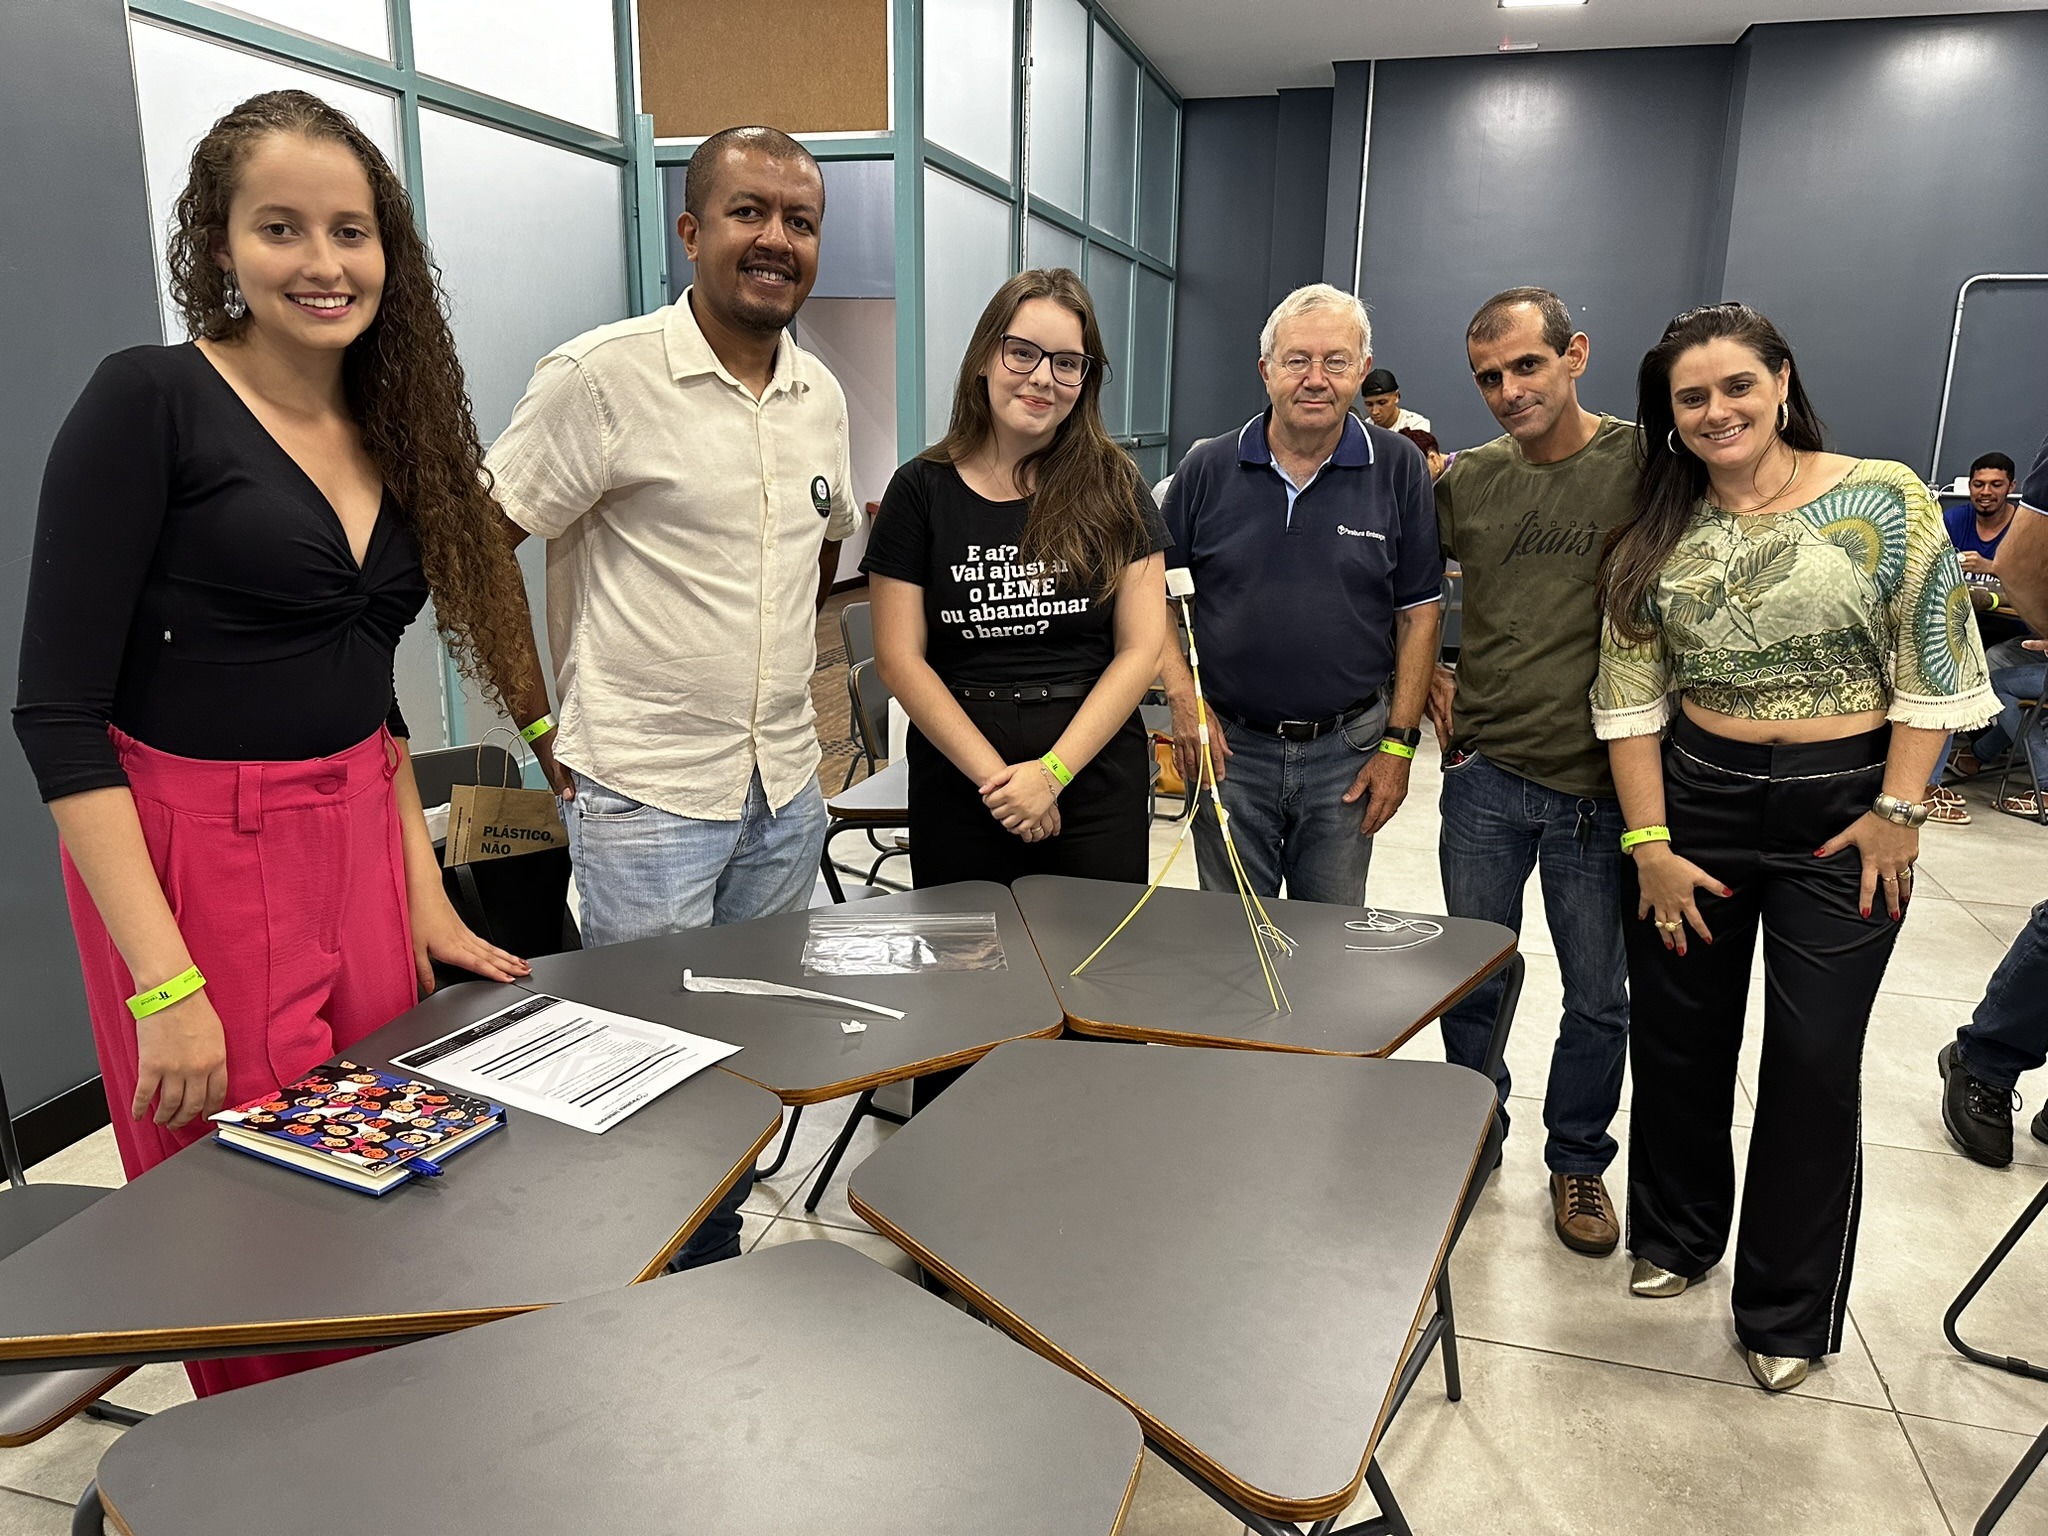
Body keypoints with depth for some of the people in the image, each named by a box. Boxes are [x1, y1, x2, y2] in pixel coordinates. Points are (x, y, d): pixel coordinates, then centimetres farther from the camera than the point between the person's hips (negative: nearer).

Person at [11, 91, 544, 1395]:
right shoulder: (150, 402, -10)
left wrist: (425, 896, 11)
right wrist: (164, 982, -20)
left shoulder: (389, 430, 9)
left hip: (360, 843, 6)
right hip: (196, 851, -6)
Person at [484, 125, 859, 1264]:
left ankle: (718, 1267, 37)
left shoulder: (822, 396, 7)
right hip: (643, 793, -6)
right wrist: (546, 732, -6)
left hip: (787, 790, 6)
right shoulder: (602, 376, -12)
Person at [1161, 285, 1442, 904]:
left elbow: (1420, 612, 0)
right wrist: (1182, 696, -9)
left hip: (1347, 749, 0)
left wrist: (1400, 742, -4)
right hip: (1228, 743, 1)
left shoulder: (1398, 470, -2)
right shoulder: (1208, 469, -1)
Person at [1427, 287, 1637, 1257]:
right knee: (1474, 982, 14)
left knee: (1599, 998, 11)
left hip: (1603, 782, -2)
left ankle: (1579, 1159, 33)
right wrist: (1427, 677, 6)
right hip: (1486, 773, 2)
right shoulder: (1465, 481, 3)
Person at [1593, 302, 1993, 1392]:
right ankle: (1676, 1236, 37)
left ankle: (1789, 1310, 22)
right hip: (1693, 799, 3)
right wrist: (1649, 842, -5)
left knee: (1815, 1062, 2)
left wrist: (1897, 811, -9)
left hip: (1842, 809, -3)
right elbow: (1631, 698, 1)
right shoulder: (1657, 536, 3)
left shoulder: (1883, 501, -5)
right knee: (1676, 1038, 12)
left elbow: (1933, 669, -4)